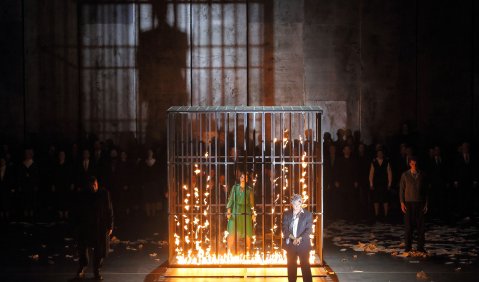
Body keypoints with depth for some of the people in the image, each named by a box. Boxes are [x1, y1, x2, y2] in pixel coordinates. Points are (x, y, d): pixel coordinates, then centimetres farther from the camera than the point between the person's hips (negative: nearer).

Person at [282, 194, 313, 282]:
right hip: (290, 244, 2)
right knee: (291, 267, 8)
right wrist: (293, 238, -19)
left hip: (303, 244, -2)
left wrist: (299, 238, -23)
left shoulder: (308, 215, 1)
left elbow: (308, 229, -7)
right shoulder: (287, 214, 6)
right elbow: (285, 229, -2)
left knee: (305, 267, -2)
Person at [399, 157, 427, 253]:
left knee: (420, 226, 0)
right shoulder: (405, 175, 3)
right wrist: (402, 203, -3)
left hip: (419, 203, 1)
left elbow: (425, 190, 9)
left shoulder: (421, 175, 5)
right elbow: (401, 189, 5)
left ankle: (420, 247, 6)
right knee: (409, 226, 0)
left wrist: (426, 204, 5)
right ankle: (408, 247, 6)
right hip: (408, 202, -1)